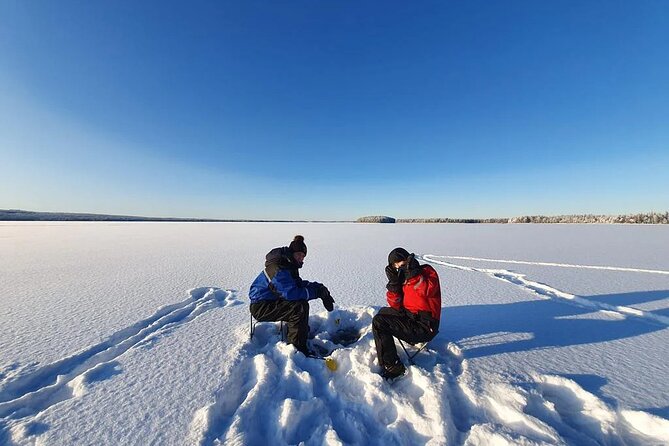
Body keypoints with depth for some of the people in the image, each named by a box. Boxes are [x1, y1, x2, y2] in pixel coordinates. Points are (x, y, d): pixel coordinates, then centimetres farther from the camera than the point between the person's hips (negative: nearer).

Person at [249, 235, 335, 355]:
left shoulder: (289, 265, 4)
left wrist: (318, 287, -11)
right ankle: (297, 348, -9)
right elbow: (290, 293, -34)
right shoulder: (278, 268, -27)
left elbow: (299, 283, 5)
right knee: (300, 308, -23)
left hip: (271, 301, 10)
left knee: (301, 303, 9)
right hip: (260, 307, -10)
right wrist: (316, 291, -29)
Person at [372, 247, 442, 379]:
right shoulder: (403, 279, 9)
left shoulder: (427, 271, -9)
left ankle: (392, 367, -8)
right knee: (383, 312, 25)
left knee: (378, 323, -17)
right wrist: (393, 283, -11)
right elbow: (396, 305, 2)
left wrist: (413, 273, -32)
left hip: (425, 326, -8)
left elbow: (428, 290, -31)